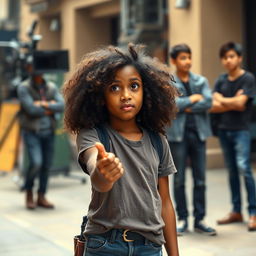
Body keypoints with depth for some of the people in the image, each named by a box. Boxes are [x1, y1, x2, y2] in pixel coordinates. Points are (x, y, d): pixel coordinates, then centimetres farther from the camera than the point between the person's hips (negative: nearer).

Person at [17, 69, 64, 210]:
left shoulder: (51, 87, 7)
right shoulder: (23, 88, -7)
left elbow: (61, 105, -5)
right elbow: (31, 109, -18)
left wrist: (45, 104, -17)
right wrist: (51, 108, -7)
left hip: (48, 132, 4)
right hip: (31, 132, -4)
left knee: (47, 165, 5)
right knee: (36, 163, -17)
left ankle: (41, 197, 18)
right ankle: (28, 191, 9)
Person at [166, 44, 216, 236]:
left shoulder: (201, 81, 8)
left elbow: (208, 102, -7)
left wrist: (186, 107, -11)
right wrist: (193, 99, -8)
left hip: (198, 133, 2)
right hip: (177, 134, -2)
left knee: (200, 179, 5)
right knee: (179, 180, 4)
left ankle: (199, 220, 14)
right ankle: (182, 219, 14)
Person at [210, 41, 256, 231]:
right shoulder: (221, 80, 10)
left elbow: (240, 103, -15)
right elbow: (213, 107, 1)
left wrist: (221, 100, -2)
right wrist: (232, 103, -11)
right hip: (224, 129, 5)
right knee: (232, 171, 10)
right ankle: (236, 212, 17)